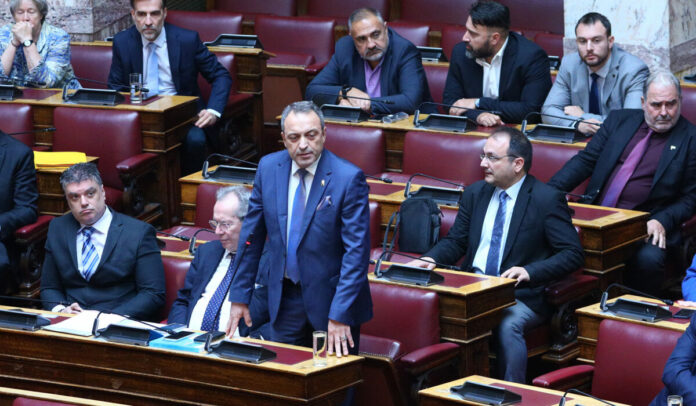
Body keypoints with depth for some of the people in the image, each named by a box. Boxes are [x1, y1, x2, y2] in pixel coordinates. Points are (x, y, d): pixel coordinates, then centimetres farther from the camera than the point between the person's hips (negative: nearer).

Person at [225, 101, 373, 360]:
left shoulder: (348, 178, -16)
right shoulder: (269, 168, -2)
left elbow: (356, 250, -17)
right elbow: (251, 236, 6)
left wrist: (340, 315, -22)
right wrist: (240, 296, 6)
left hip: (329, 297, -4)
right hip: (284, 298, 4)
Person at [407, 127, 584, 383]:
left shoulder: (547, 199, -4)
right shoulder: (475, 194, 14)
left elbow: (572, 254, -8)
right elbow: (455, 242, 18)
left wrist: (530, 272, -23)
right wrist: (431, 259, -4)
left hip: (521, 296, -5)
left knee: (508, 325, -37)